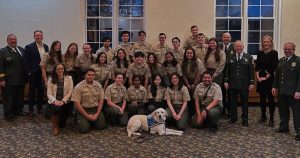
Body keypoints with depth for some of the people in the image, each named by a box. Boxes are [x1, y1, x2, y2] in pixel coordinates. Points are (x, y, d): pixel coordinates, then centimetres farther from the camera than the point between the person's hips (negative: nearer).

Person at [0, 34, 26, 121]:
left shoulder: (21, 49, 11)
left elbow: (25, 62, 16)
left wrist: (26, 75, 10)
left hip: (21, 79, 6)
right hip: (9, 80, -5)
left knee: (20, 97, 15)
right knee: (9, 98, 3)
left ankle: (18, 110, 31)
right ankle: (8, 114, 15)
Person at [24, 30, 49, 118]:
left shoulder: (46, 47, 8)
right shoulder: (29, 47, -6)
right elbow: (25, 61, -8)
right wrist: (29, 72, -12)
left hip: (43, 73, 4)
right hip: (33, 73, -4)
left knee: (41, 91, 11)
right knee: (32, 92, 4)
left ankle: (39, 108, 23)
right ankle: (31, 110, 11)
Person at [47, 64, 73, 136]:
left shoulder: (69, 78, 2)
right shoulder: (51, 79, 4)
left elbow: (70, 92, -5)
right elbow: (49, 94, -1)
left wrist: (63, 101, -17)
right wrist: (55, 101, -19)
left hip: (65, 102, 0)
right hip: (54, 102, 0)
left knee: (62, 124, -7)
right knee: (56, 108, -37)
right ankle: (55, 126, -12)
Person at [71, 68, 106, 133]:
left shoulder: (98, 85, 1)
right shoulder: (79, 87, -10)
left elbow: (101, 100, 3)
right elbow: (76, 103, -13)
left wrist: (97, 114, -9)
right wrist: (87, 116, -15)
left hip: (96, 109, 3)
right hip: (83, 110, -3)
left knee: (102, 125, -13)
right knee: (83, 129, -20)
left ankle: (93, 120, 18)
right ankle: (80, 120, 14)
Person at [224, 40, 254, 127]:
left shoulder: (249, 57, 2)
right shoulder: (230, 57, 8)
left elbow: (251, 71, -1)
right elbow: (227, 70, 7)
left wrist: (252, 83, -6)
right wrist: (226, 81, 1)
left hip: (244, 84, -2)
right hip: (232, 84, 2)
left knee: (244, 102, 5)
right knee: (233, 101, 8)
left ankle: (245, 119, 16)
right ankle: (233, 117, 21)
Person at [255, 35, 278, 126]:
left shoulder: (274, 53, -5)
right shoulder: (260, 53, 9)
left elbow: (274, 67, -9)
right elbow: (257, 66, 7)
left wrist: (266, 77, -11)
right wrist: (258, 76, -5)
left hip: (269, 78, -4)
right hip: (260, 78, 4)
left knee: (270, 98, -3)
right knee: (262, 98, 10)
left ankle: (271, 119, 4)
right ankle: (263, 116, 21)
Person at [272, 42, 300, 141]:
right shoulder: (281, 60, 13)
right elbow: (277, 75, 17)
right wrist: (274, 86, 9)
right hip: (281, 91, 6)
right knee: (283, 111, 15)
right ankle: (283, 128, 29)